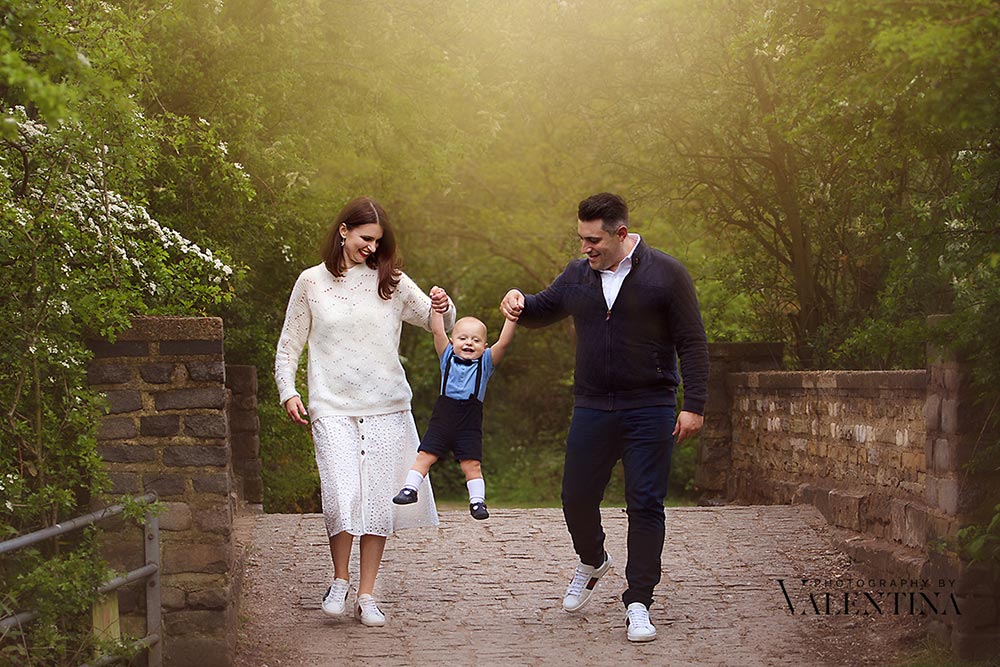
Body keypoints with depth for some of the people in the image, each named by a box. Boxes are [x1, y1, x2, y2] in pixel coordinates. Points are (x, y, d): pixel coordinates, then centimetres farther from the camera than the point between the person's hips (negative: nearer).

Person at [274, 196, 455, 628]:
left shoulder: (390, 282, 8)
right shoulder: (312, 283, 6)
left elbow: (435, 321, 8)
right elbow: (289, 345, 12)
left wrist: (443, 309, -15)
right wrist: (287, 391, 0)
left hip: (386, 407, 2)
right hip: (332, 408, -2)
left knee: (378, 503, 1)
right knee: (342, 496, -16)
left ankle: (366, 596, 11)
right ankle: (339, 581, 7)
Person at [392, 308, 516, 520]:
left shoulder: (486, 362, 9)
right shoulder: (448, 357, 11)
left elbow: (503, 342, -4)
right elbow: (437, 331, 1)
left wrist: (511, 318, -15)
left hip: (470, 425, -1)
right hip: (443, 418, 1)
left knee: (472, 463, -5)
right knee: (425, 455, -1)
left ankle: (477, 501, 2)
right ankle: (410, 489, 9)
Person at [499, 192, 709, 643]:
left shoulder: (665, 274, -5)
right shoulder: (578, 275, 7)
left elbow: (691, 342, -4)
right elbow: (542, 310, 21)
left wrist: (694, 405, -10)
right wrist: (518, 302, -4)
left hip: (649, 411, -4)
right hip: (592, 409, 4)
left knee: (645, 505, -3)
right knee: (577, 497, 8)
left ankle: (638, 603, 5)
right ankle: (592, 563, 39)